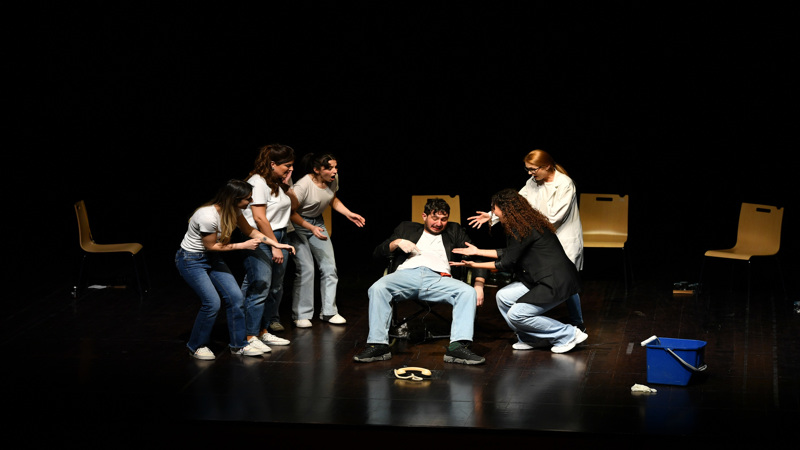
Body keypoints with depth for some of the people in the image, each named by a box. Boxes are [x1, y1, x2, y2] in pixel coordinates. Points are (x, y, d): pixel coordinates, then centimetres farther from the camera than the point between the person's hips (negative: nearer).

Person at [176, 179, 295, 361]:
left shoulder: (233, 211, -7)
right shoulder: (208, 217, -32)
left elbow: (250, 230, 7)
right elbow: (211, 246, -20)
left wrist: (277, 244, 1)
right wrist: (243, 245, -17)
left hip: (212, 258, 8)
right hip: (191, 260, -8)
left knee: (236, 297, -3)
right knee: (212, 302, -17)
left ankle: (239, 345, 11)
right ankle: (196, 346, 5)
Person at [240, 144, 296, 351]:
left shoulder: (279, 181, 12)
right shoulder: (258, 182, -15)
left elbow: (294, 205, 19)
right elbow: (260, 218, -18)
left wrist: (287, 186, 3)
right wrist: (275, 246, -15)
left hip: (280, 236, 9)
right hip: (261, 240, -9)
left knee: (276, 288, 11)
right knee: (259, 288, -9)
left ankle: (264, 331, 21)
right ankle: (250, 337, -4)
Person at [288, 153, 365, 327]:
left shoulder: (333, 180, -7)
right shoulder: (303, 186, -28)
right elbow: (291, 213, -23)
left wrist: (349, 214, -1)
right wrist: (311, 228, -31)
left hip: (317, 222, 7)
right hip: (298, 225, -7)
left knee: (329, 266, 1)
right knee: (306, 268, -15)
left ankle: (329, 311, 11)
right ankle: (301, 315, -5)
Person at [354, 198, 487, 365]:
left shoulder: (454, 231, 29)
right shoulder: (407, 229, 30)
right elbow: (378, 253, 24)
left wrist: (479, 285, 2)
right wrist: (396, 243, 3)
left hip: (438, 278, 0)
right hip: (406, 274, 0)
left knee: (468, 292, -30)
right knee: (377, 288, -32)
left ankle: (458, 347, -38)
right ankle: (378, 345, -31)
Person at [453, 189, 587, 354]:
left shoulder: (524, 230, -18)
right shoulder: (528, 223, 12)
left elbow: (508, 263, -12)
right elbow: (508, 253, 20)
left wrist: (475, 265, -3)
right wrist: (478, 252, 25)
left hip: (557, 283, -10)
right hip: (542, 280, 10)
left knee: (516, 315, -12)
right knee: (503, 297, 5)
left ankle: (569, 334, -5)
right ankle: (527, 338, 16)